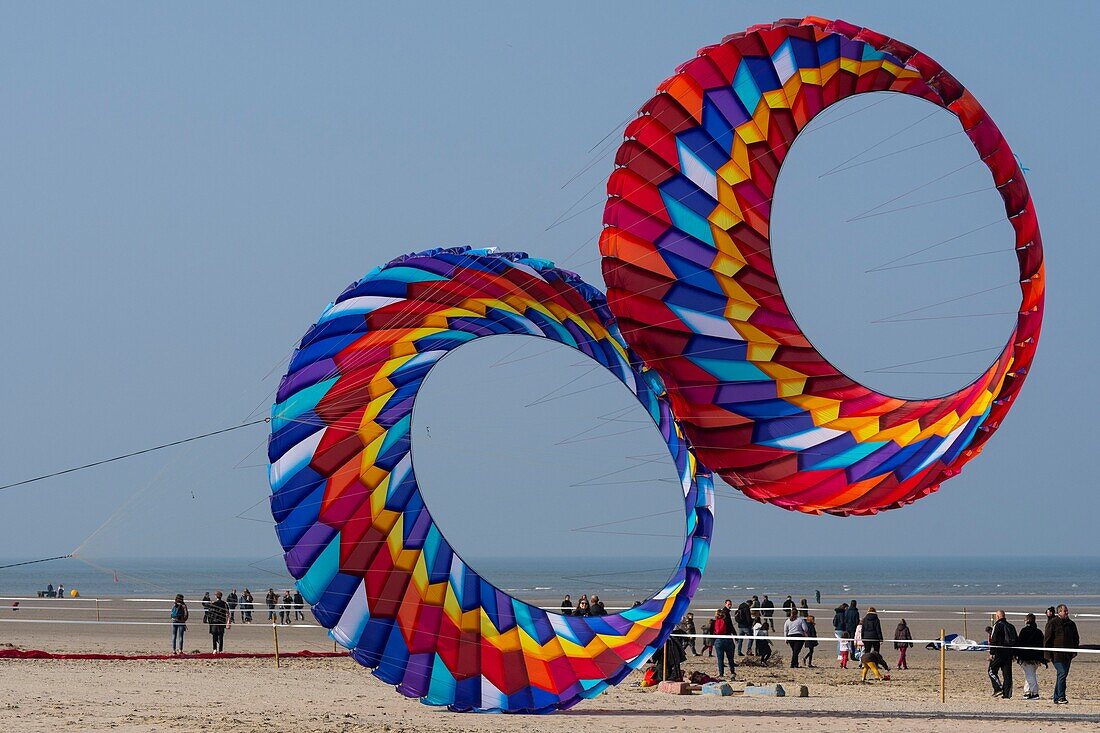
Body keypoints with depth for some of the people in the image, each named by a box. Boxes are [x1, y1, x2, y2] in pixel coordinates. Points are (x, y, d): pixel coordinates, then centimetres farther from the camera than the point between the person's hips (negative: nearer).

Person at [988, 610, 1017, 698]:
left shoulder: (997, 625, -8)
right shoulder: (1011, 626, 14)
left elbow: (993, 640, -14)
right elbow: (1015, 640, 19)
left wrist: (991, 653, -12)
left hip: (999, 652, -6)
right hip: (1009, 653, 6)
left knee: (992, 670, 4)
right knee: (1007, 673, 7)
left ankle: (998, 688, -10)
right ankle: (1007, 694, 3)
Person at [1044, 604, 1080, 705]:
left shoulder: (1071, 624, 15)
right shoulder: (1052, 623, -4)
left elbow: (1076, 639, 25)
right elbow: (1047, 639, -6)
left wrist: (1074, 651, 12)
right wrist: (1048, 655, -10)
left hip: (1067, 655, 7)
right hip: (1056, 654, -7)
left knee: (1063, 675, 9)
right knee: (1062, 673, -16)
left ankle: (1056, 698, 16)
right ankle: (1061, 697, -17)